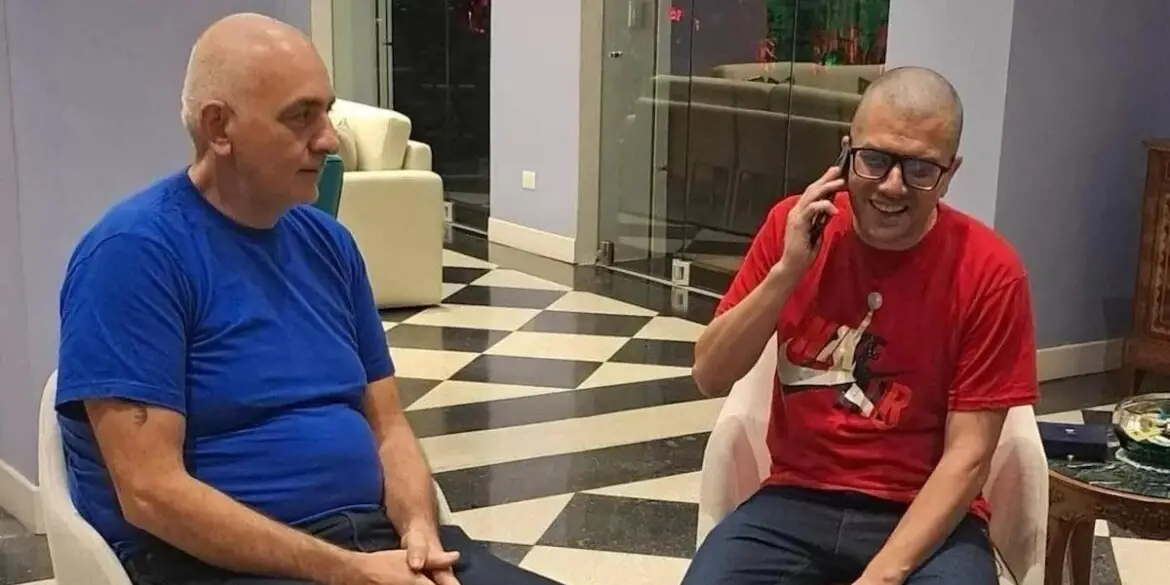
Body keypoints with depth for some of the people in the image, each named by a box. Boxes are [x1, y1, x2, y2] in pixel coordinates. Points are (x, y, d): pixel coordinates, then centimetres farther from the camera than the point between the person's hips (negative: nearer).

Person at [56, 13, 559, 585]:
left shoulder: (327, 241, 8)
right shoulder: (135, 251, -12)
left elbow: (386, 424, 11)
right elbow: (152, 493, -18)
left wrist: (419, 531, -9)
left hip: (373, 533, 6)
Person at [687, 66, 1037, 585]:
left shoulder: (988, 272, -10)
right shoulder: (793, 225, -2)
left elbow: (967, 455, -10)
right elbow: (710, 377, -3)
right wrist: (787, 271, -16)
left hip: (926, 516, -1)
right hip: (797, 499, 2)